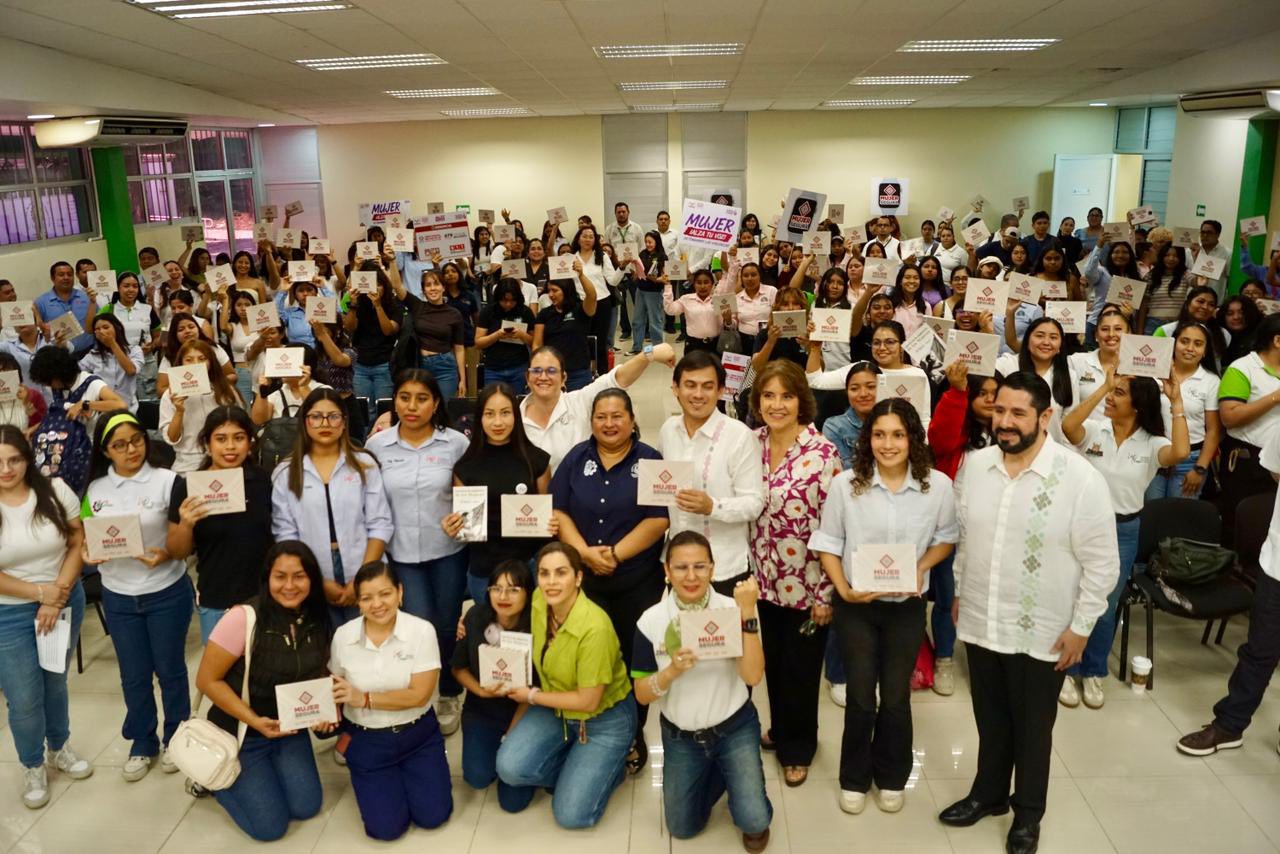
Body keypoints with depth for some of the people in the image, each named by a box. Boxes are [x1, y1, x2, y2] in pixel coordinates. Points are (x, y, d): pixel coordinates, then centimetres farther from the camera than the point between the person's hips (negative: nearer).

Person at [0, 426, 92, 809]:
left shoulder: (55, 490, -10)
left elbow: (78, 543, -5)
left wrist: (57, 595, -13)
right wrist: (40, 592, -16)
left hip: (66, 602, 2)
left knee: (56, 682, 20)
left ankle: (59, 749, 43)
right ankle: (33, 767, 30)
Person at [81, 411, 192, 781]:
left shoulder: (167, 480, -12)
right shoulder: (95, 490, 0)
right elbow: (85, 538, 9)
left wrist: (166, 555, -26)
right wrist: (87, 553, -13)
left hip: (167, 592, -3)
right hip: (118, 597, 3)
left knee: (170, 668, 12)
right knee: (134, 675, 15)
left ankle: (176, 738, 33)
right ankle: (142, 743, 34)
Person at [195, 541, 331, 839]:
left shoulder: (318, 619, -9)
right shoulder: (243, 617, -27)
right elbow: (207, 680, -19)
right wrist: (254, 721, -24)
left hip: (290, 729, 5)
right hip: (241, 733, -5)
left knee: (306, 808, 1)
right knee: (270, 826, -3)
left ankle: (258, 777, 29)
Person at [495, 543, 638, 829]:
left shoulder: (594, 627, -32)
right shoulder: (538, 602, -13)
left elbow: (588, 702, -23)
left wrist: (532, 696, -13)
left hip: (605, 718, -5)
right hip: (556, 710, 6)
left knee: (570, 815, -11)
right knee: (510, 767, -17)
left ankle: (611, 766, 17)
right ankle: (578, 769, 10)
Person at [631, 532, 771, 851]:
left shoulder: (732, 609, -16)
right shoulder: (651, 621, -13)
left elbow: (753, 676, -25)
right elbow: (641, 695, -9)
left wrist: (747, 614, -32)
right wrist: (671, 671, -29)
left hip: (734, 728, -2)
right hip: (680, 736, 2)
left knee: (753, 821, -13)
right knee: (682, 828, 12)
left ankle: (731, 775, 19)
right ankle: (714, 777, 40)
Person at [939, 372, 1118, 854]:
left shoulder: (1081, 479, -18)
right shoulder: (974, 465, -4)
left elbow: (1102, 563, -12)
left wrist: (1080, 626, -10)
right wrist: (959, 593, 13)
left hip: (1042, 634, -4)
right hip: (979, 623, 4)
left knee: (1032, 728, 16)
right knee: (990, 720, 22)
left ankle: (1028, 812, 38)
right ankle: (988, 794, 44)